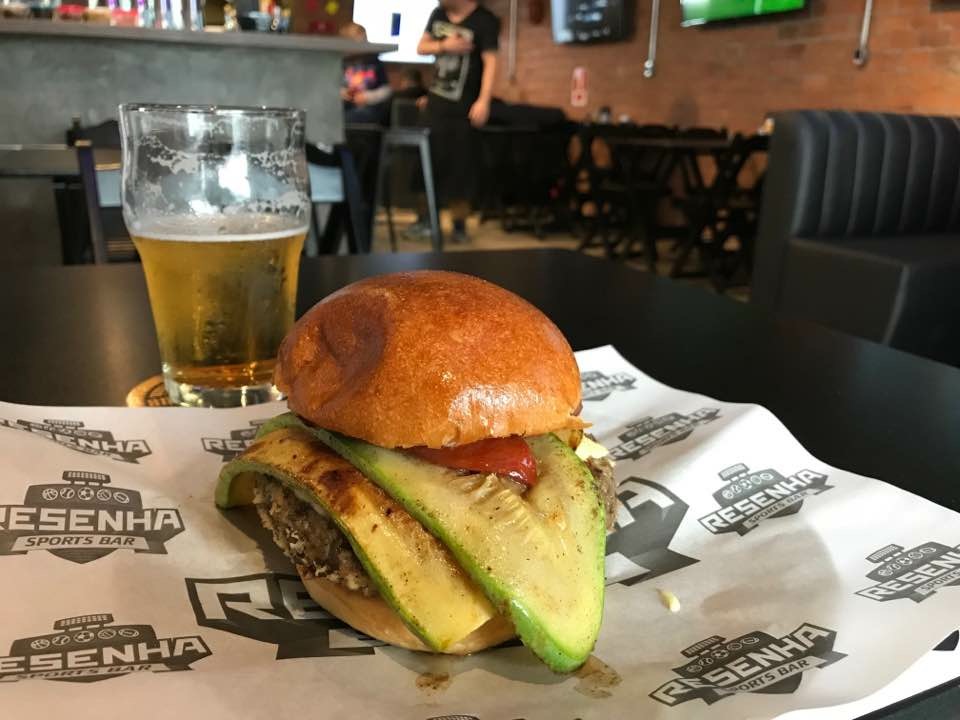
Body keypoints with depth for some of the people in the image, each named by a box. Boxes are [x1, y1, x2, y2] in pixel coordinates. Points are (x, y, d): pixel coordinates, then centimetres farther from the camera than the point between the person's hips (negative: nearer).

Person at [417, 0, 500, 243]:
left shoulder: (485, 21, -13)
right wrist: (444, 45, -10)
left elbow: (490, 61, -20)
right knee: (429, 160, 7)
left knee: (460, 165, 0)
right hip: (436, 100, 6)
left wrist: (483, 101, -31)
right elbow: (421, 47, 11)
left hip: (464, 106, -5)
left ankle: (459, 223, 12)